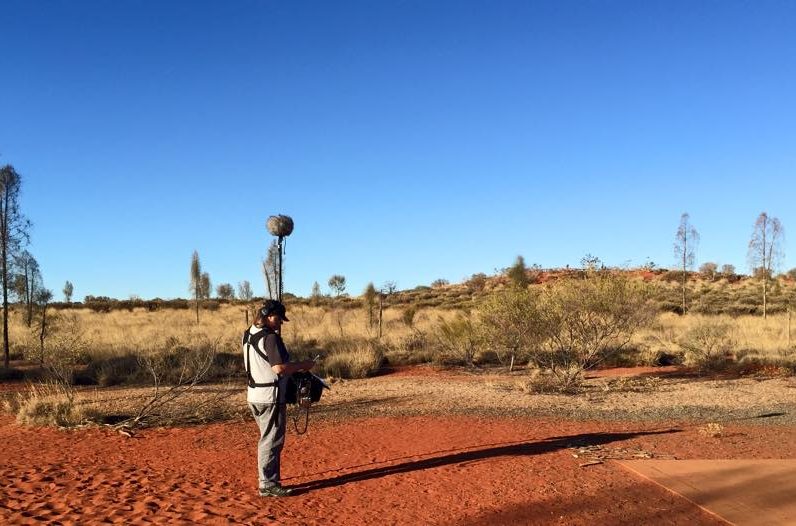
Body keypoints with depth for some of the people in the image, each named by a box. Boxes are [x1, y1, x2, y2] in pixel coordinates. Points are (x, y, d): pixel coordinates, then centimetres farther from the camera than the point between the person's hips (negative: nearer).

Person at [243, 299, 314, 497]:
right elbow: (279, 367, -25)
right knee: (272, 441, 0)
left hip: (254, 395, 9)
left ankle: (266, 480, 28)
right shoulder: (270, 337, -19)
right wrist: (303, 365, -13)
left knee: (267, 439, 20)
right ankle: (268, 485, 6)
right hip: (271, 397, -9)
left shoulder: (248, 335, 9)